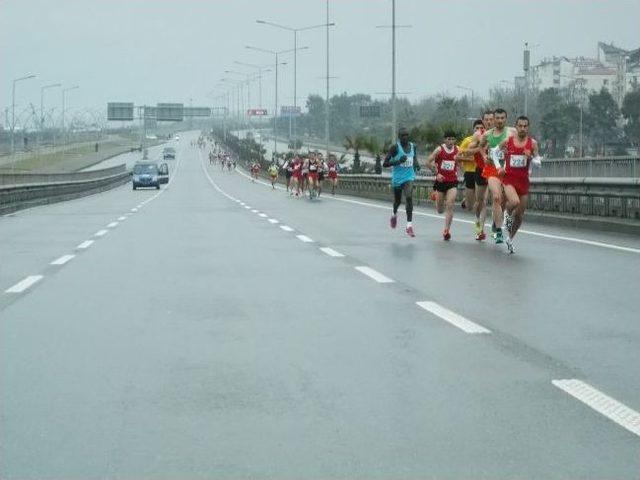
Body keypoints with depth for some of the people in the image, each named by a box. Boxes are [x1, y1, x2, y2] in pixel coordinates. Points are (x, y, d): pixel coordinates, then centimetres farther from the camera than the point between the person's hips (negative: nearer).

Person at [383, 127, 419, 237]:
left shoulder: (413, 146, 2)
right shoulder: (395, 148, -12)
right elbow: (385, 163, -14)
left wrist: (416, 164, 1)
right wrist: (398, 161, -27)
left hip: (409, 177, 2)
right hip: (397, 178, -2)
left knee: (409, 197, -19)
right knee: (397, 200, 15)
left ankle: (409, 225, -19)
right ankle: (394, 215, 51)